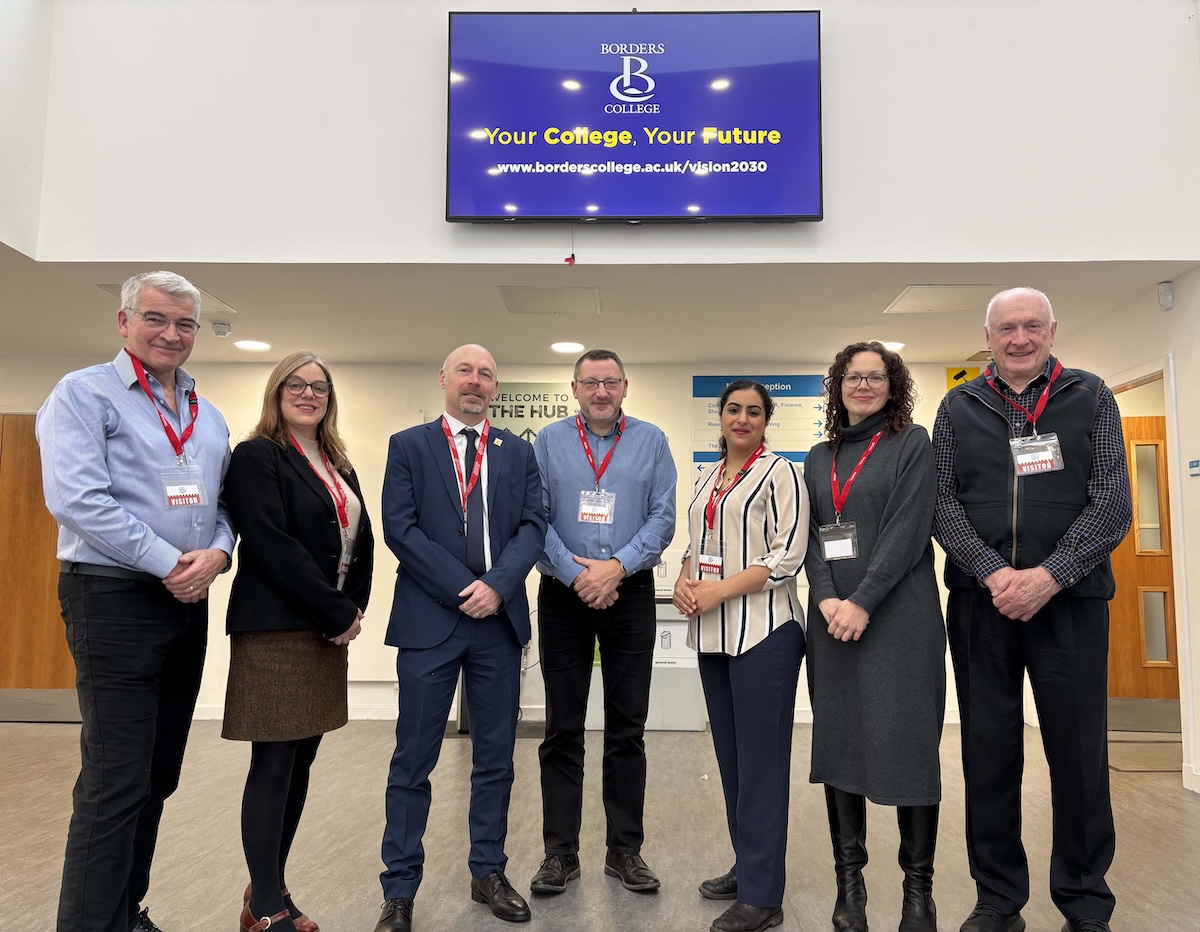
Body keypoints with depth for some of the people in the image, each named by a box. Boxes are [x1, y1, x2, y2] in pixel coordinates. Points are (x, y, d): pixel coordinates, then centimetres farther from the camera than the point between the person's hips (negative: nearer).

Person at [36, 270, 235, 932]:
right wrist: (168, 563, -17)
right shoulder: (84, 394, -4)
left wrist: (217, 551, -6)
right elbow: (76, 498, -16)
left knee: (158, 776, 15)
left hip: (187, 602, 7)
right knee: (117, 781, -4)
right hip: (114, 597, -7)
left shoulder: (208, 417, 16)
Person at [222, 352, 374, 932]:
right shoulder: (256, 457, -6)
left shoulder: (339, 466, 16)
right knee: (273, 765, -1)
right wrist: (338, 612, -15)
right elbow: (272, 546, -16)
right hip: (274, 628, -7)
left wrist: (352, 611, -3)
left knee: (301, 760, 11)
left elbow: (362, 542, 12)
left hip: (328, 628, 7)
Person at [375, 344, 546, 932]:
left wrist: (497, 585, -14)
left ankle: (488, 873, 27)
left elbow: (532, 525, 2)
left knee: (495, 756, 11)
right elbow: (399, 528, -7)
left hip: (499, 618, 3)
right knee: (413, 760, 5)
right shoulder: (408, 446, 4)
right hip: (429, 618, -2)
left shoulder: (517, 451, 11)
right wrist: (462, 589, -13)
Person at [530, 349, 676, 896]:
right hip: (563, 596, 0)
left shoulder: (651, 441, 5)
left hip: (630, 593, 0)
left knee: (627, 728, 7)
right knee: (562, 728, 6)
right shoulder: (549, 441, 5)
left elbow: (662, 518, -2)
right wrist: (575, 574, -12)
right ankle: (560, 853, 18)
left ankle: (625, 851, 20)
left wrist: (616, 567, -14)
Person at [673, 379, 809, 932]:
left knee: (761, 757, 0)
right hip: (714, 635, 7)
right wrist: (684, 581, 0)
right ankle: (746, 866, 29)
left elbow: (788, 555, -12)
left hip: (764, 631, -7)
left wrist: (720, 590, -16)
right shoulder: (708, 477, 15)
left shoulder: (779, 473, -5)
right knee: (730, 754, 13)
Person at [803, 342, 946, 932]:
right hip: (832, 619, 4)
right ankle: (849, 880, 17)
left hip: (897, 615, -4)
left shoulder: (912, 443, 3)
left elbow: (908, 530, -8)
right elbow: (810, 535, 9)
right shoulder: (819, 457, 15)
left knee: (906, 741, -1)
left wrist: (862, 603, -15)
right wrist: (825, 598, -8)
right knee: (837, 741, 5)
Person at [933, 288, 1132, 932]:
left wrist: (1048, 576, -13)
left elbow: (1112, 503, -2)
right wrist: (993, 573, -12)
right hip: (980, 601, 1)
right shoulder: (958, 408, 9)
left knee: (1078, 751, 6)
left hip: (1071, 599, -1)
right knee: (988, 750, 7)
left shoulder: (1091, 399, 7)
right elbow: (942, 504, 2)